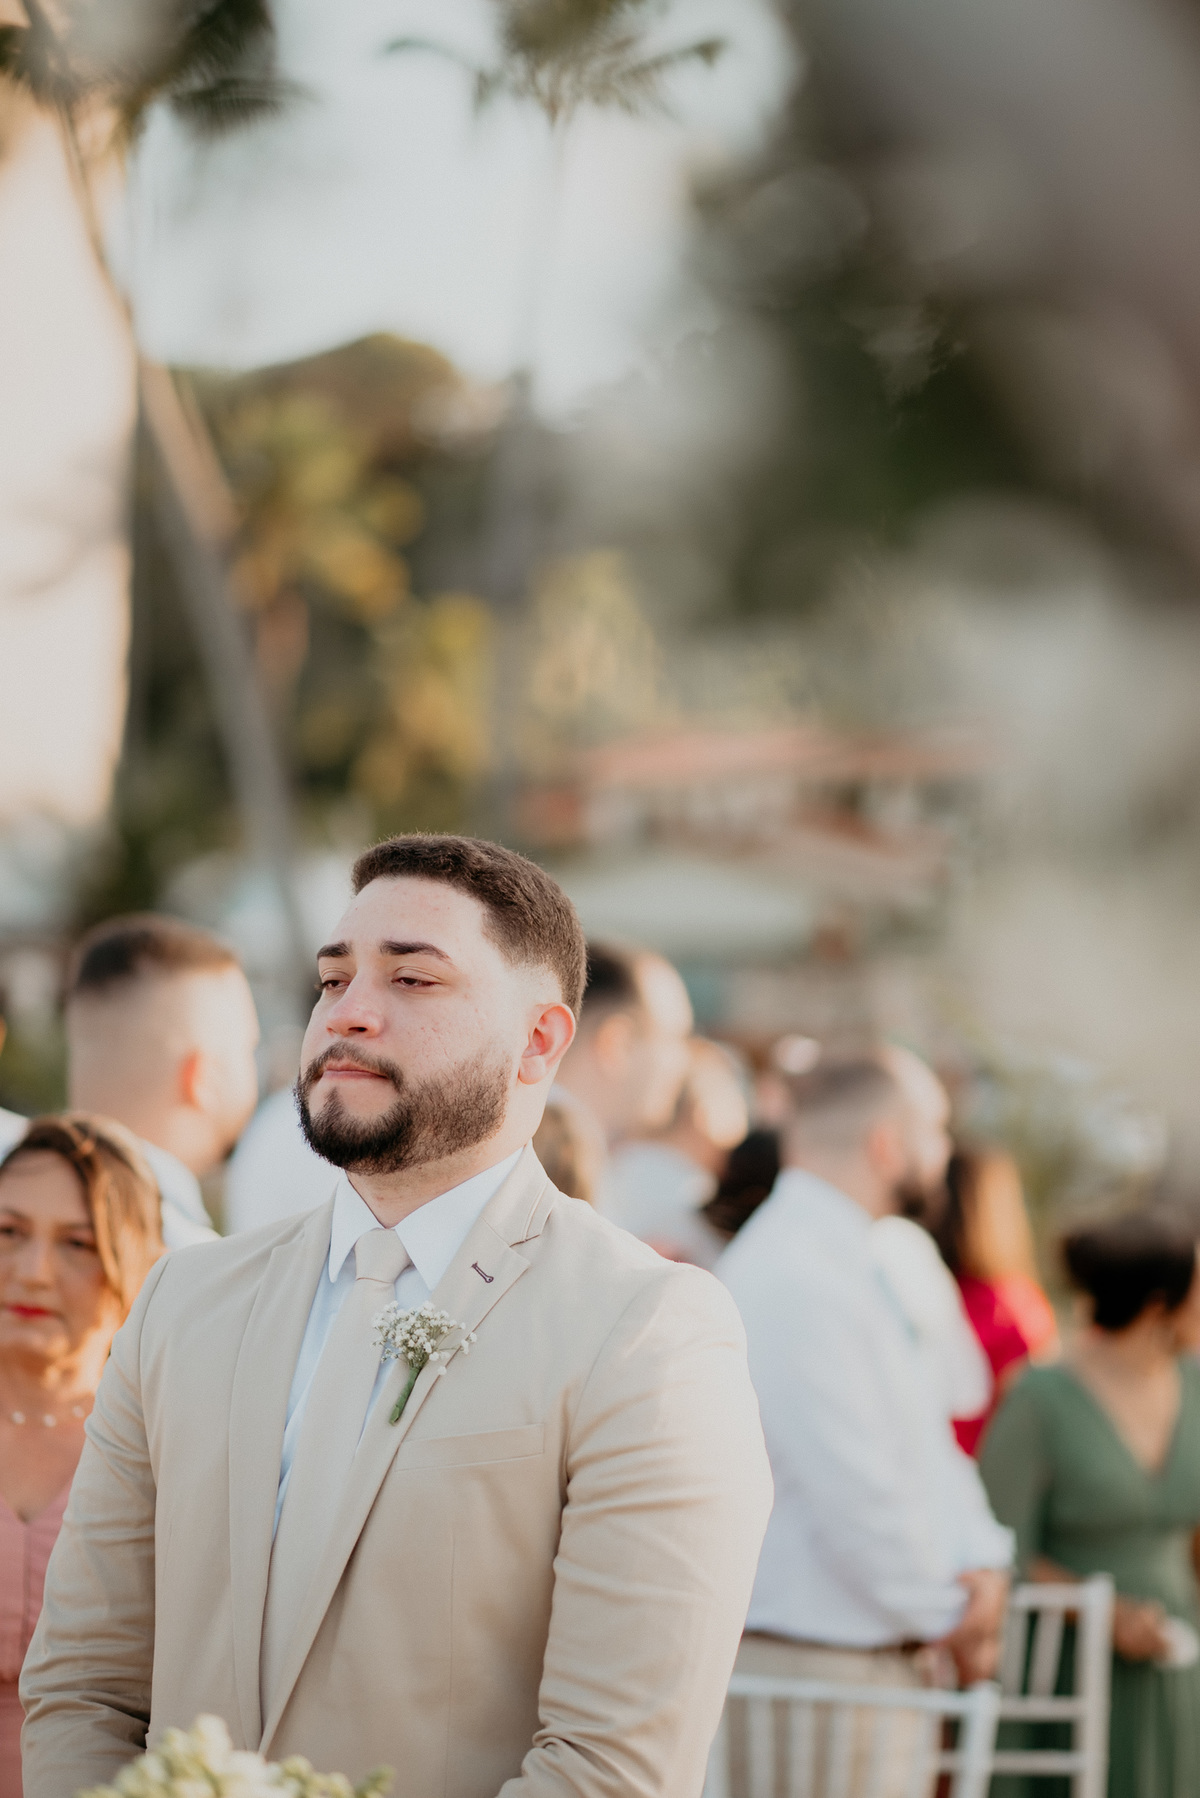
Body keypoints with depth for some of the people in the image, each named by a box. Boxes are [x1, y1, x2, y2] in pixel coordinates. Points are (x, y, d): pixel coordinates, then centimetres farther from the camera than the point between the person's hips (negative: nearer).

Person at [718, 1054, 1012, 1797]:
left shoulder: (851, 1265, 15)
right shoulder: (800, 1277, -20)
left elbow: (925, 1437, 16)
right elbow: (854, 1491, -23)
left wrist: (981, 1562, 0)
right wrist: (948, 1614, -10)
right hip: (818, 1659, -10)